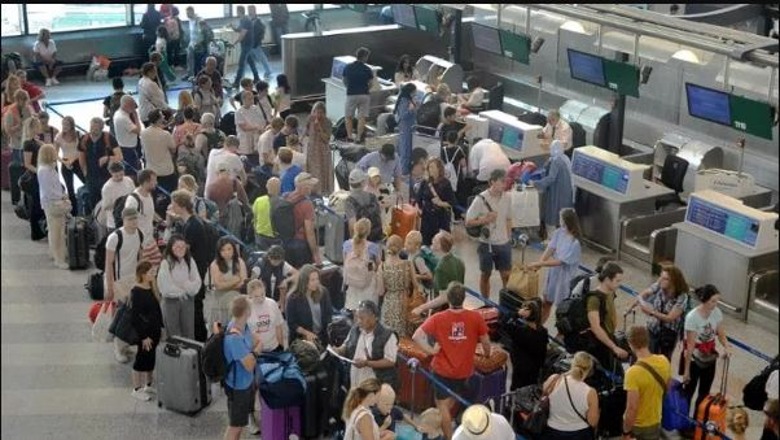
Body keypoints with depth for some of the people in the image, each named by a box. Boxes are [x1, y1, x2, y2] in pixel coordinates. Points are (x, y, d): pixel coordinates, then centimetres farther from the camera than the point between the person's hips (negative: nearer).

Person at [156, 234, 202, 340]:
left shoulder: (190, 262, 3)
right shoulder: (166, 263, -10)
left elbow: (197, 282, 1)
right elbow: (164, 285, -14)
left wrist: (186, 286, -15)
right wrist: (182, 291, -5)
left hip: (188, 300, 4)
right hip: (171, 301, -4)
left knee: (189, 335, 7)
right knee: (173, 335, 2)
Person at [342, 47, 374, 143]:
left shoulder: (347, 67, -3)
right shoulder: (368, 70, -7)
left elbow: (344, 81, 5)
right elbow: (370, 84, -2)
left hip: (351, 95, 0)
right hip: (364, 95, 0)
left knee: (348, 117, 12)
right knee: (362, 117, 7)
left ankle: (349, 136, 7)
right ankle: (359, 137, 5)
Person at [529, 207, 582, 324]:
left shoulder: (575, 243, -26)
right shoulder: (559, 232, -5)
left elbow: (559, 261, -26)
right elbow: (550, 249, -9)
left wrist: (538, 264, -26)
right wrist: (539, 262, -24)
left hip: (565, 277, -7)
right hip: (553, 273, 7)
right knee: (546, 303, 20)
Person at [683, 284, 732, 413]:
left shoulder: (717, 312, -9)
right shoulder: (692, 317, -25)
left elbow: (721, 334, 0)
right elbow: (690, 346, -21)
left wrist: (726, 347, -23)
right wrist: (687, 370, -15)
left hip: (710, 359, 5)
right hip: (694, 360, -5)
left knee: (704, 394, 14)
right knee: (689, 393, 8)